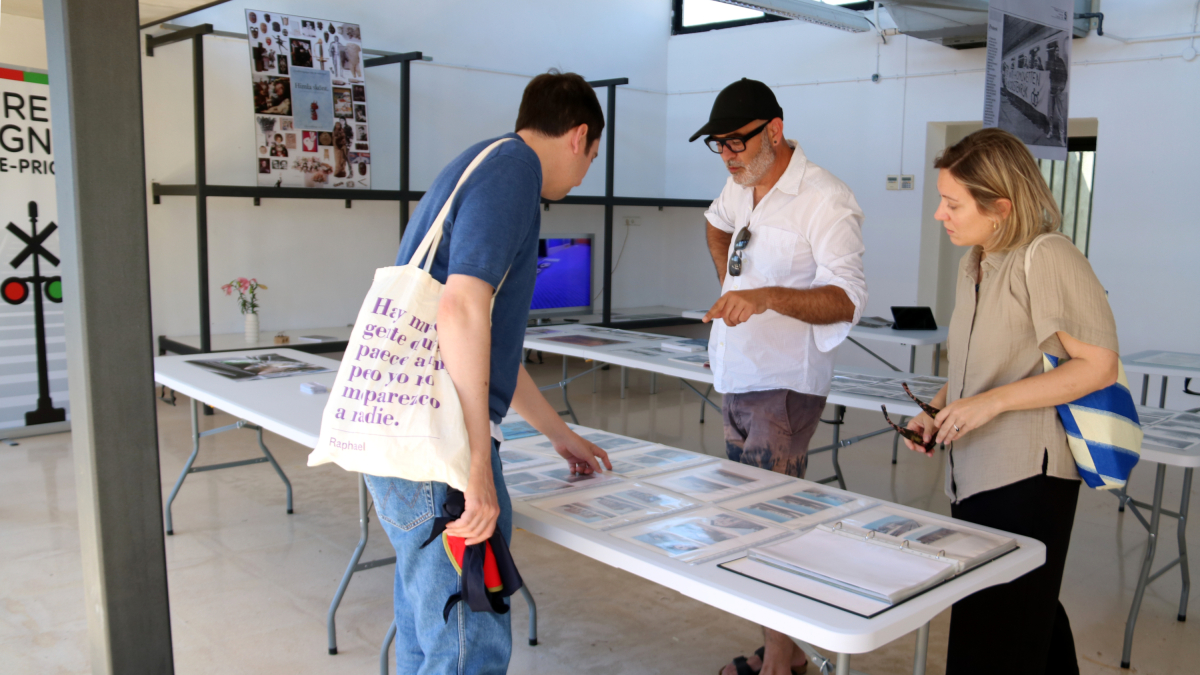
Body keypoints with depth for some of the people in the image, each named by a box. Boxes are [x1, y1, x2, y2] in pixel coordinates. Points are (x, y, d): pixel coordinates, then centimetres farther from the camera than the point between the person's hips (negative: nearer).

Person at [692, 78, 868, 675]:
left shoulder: (825, 201, -16)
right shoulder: (740, 185, 10)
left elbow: (846, 301, -24)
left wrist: (768, 296, -39)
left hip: (784, 386, -8)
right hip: (736, 379, 9)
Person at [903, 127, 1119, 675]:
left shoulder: (1046, 258, -14)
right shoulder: (973, 265, 13)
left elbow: (1099, 366, -16)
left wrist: (991, 402, -21)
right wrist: (937, 411, 8)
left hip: (1024, 477, -8)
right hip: (975, 475, 8)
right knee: (1033, 622, 19)